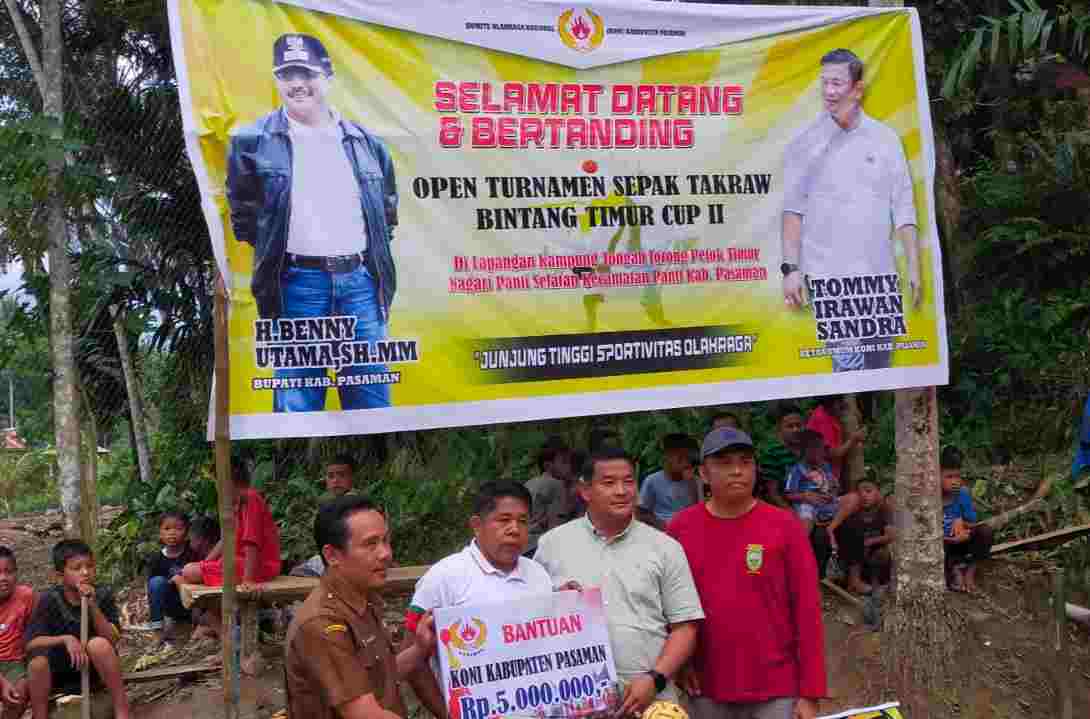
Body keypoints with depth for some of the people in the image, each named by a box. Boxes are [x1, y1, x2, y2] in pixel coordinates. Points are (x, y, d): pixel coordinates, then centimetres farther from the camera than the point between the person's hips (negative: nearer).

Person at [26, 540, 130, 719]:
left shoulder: (103, 595, -12)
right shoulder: (49, 599, -13)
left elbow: (113, 639, -20)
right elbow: (31, 643, -18)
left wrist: (92, 606, -30)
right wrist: (66, 639, -33)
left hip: (95, 665, 0)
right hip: (60, 670, 0)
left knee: (98, 644, -32)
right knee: (38, 661, -30)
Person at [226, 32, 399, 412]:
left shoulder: (367, 143, 10)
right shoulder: (252, 142, 0)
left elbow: (387, 213, 20)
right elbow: (243, 215, 8)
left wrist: (374, 263, 13)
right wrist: (274, 252, 7)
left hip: (361, 280, 3)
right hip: (297, 283, -3)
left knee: (372, 401, 6)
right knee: (297, 403, 1)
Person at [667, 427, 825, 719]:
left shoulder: (785, 526, -6)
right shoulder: (681, 528, -1)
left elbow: (807, 609, -5)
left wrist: (810, 693, -7)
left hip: (777, 690, -2)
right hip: (707, 690, 2)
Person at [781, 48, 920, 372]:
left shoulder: (885, 139, 8)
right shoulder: (805, 143, 2)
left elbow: (903, 209, 8)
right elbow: (793, 211, 0)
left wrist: (914, 268, 2)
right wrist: (791, 268, -9)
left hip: (880, 275, 3)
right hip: (828, 277, -3)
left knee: (879, 367, 8)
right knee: (849, 364, -13)